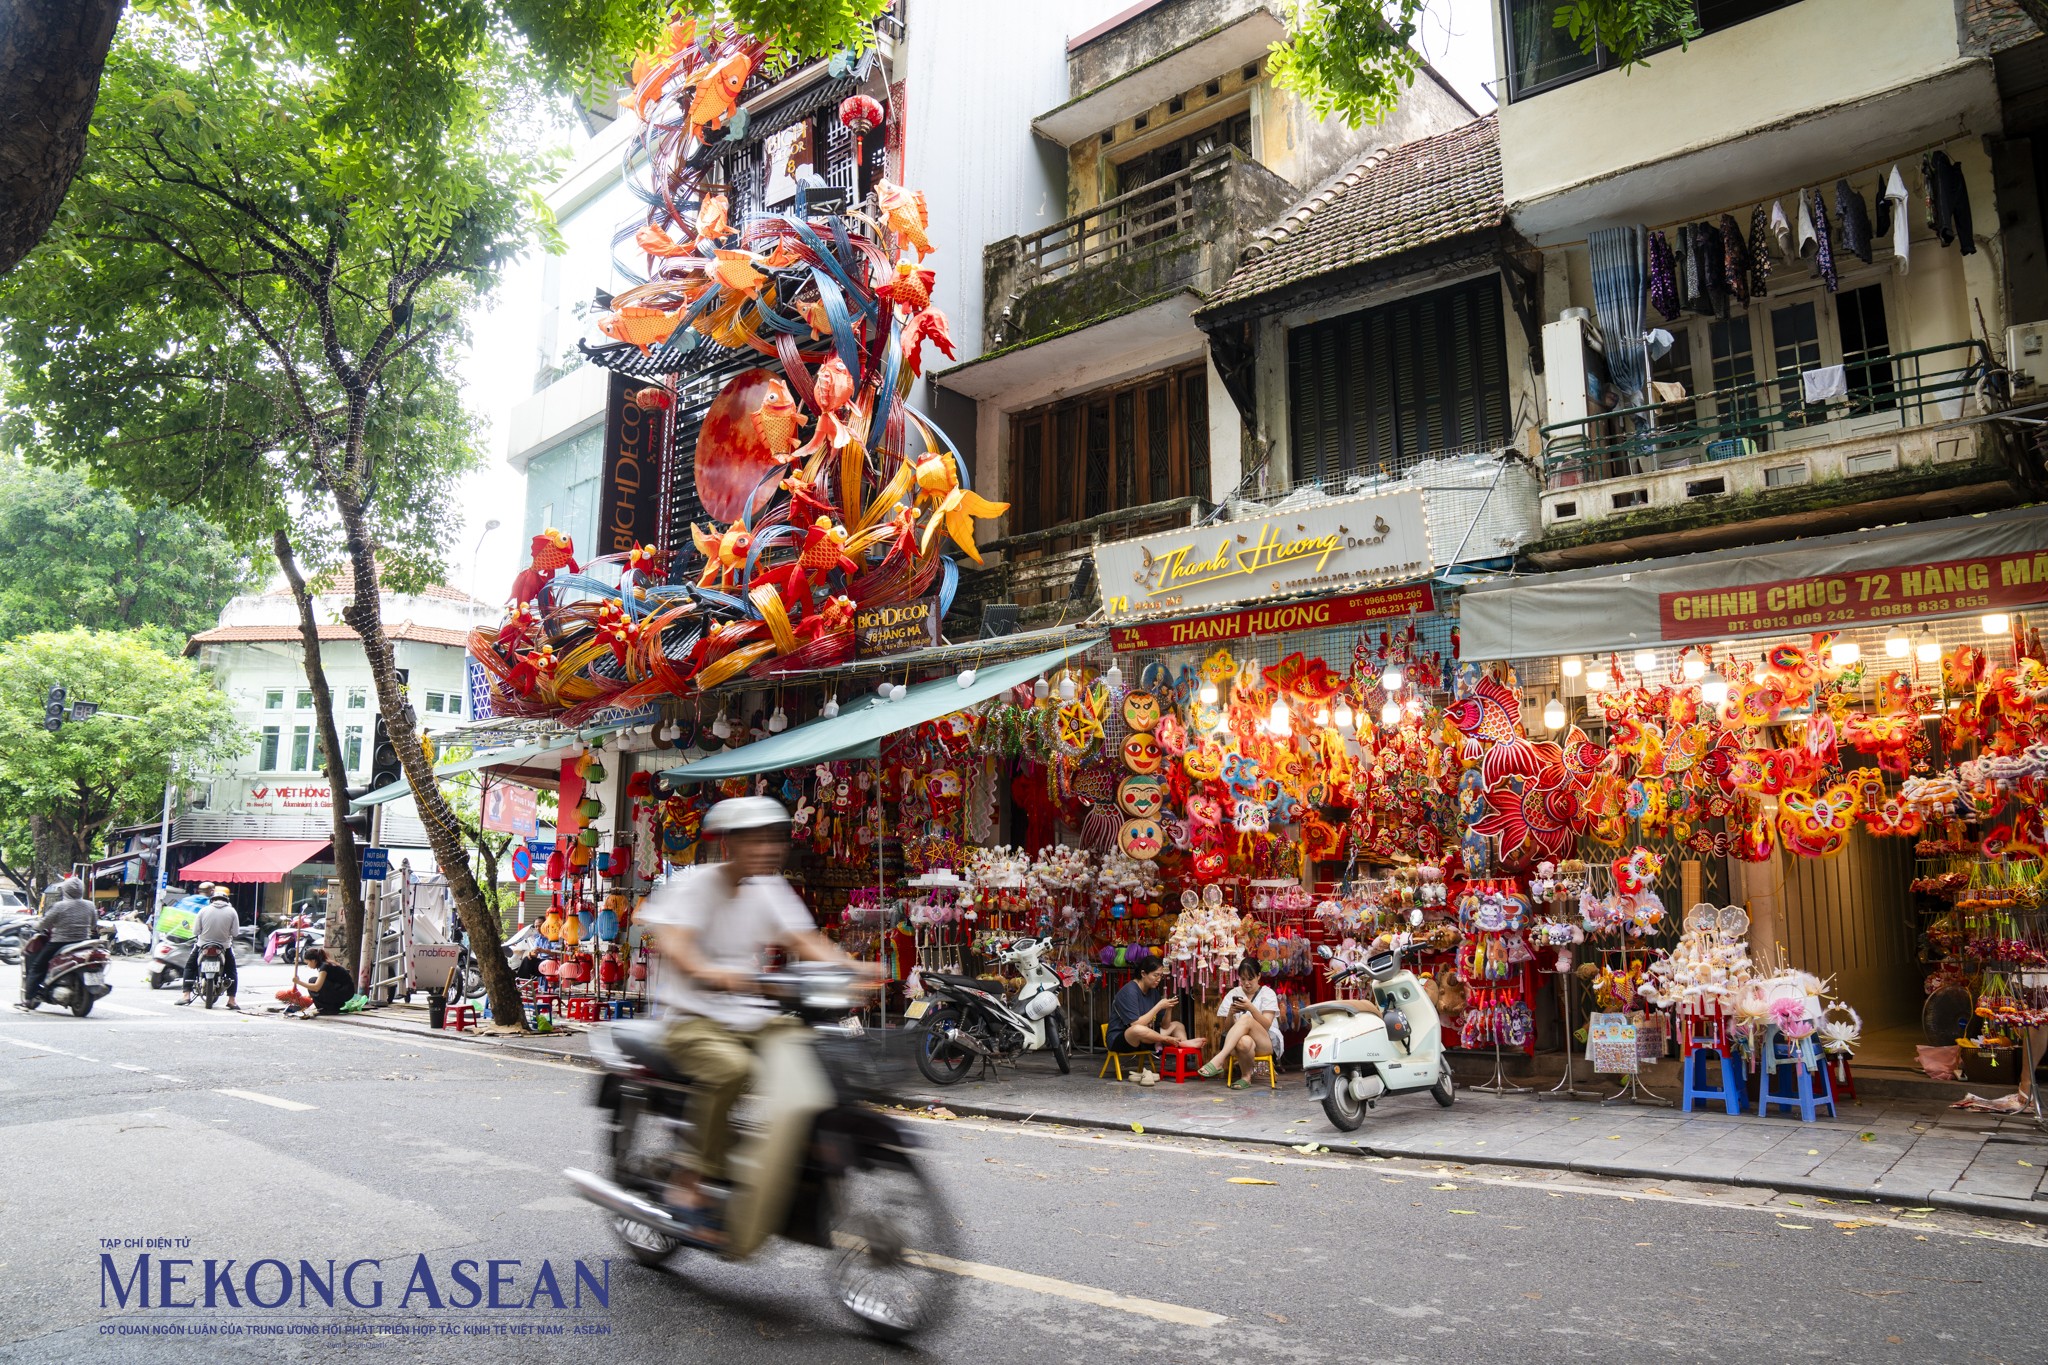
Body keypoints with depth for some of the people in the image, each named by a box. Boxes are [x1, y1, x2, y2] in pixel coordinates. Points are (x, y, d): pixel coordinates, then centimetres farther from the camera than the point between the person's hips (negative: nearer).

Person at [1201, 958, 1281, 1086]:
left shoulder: (1267, 993, 2)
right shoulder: (1233, 993, 9)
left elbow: (1266, 1026, -11)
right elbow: (1229, 1027, 5)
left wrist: (1251, 1008, -26)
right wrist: (1230, 1013, -17)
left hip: (1268, 1042, -1)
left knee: (1246, 1019, -35)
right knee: (1244, 1042, -41)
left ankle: (1218, 1060, -42)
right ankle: (1246, 1076, -17)